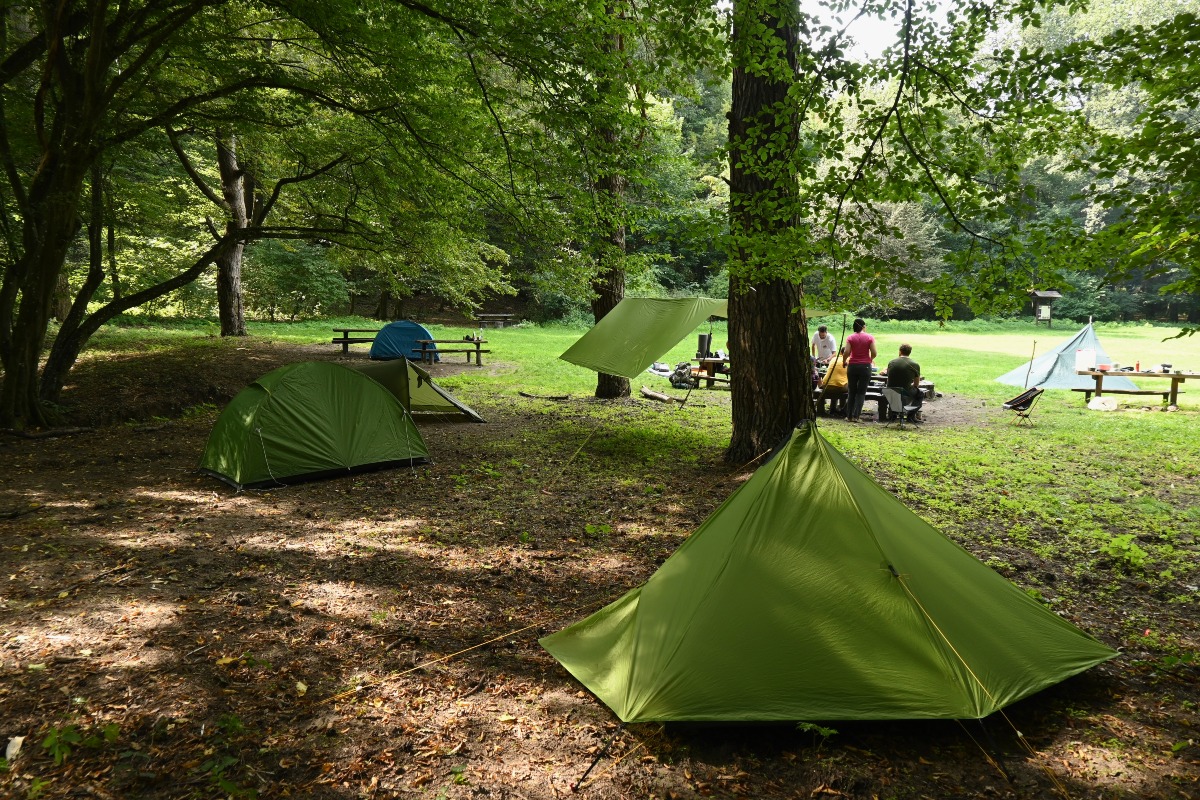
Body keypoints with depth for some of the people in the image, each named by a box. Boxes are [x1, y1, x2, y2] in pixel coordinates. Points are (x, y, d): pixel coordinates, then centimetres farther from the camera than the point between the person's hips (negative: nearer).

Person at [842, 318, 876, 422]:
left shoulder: (850, 338, -2)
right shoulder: (869, 337, -4)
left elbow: (846, 352, -11)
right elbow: (874, 353, -7)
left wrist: (844, 361, 7)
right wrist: (871, 359, 13)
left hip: (852, 366, 1)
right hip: (865, 366, -1)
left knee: (851, 392, 10)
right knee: (861, 392, 4)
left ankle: (849, 416, 10)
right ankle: (856, 416, -3)